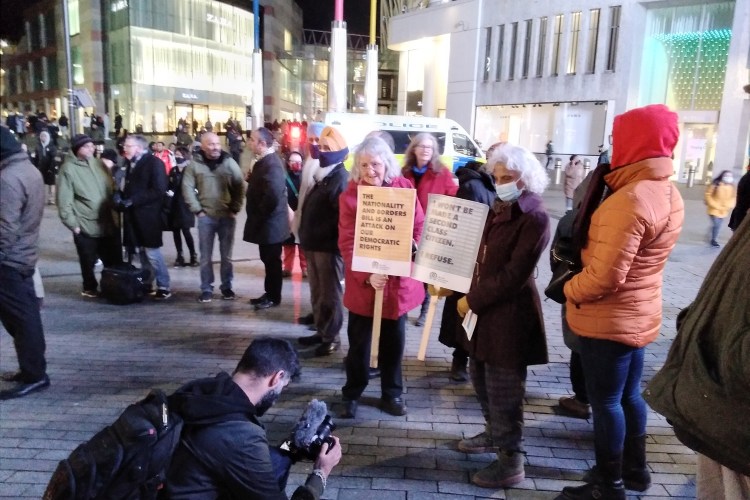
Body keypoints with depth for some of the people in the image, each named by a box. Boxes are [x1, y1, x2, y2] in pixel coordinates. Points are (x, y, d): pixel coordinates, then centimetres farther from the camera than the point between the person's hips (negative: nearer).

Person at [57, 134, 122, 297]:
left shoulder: (99, 164, 6)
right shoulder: (69, 169, -9)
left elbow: (112, 189, 14)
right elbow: (64, 201, -11)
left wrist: (115, 212, 10)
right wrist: (73, 224, -13)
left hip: (108, 223, 5)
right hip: (85, 225, -5)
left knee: (115, 260, 12)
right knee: (89, 261, 10)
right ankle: (90, 288, 28)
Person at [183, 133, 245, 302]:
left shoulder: (229, 163, 0)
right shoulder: (195, 164, -1)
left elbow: (239, 187, 2)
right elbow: (187, 188, 0)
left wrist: (235, 209, -2)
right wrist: (197, 210, -5)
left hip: (227, 216, 0)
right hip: (205, 217, 0)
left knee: (226, 255, 8)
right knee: (206, 255, 5)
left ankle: (227, 287, 19)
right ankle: (206, 289, 14)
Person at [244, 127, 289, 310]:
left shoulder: (272, 164, -22)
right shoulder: (265, 161, 11)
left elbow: (273, 196, -31)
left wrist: (259, 214, -19)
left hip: (270, 224, -10)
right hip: (266, 223, 10)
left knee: (272, 261, 3)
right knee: (268, 260, 17)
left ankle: (274, 297, 15)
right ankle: (269, 293, 29)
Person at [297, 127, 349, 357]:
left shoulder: (341, 178, -15)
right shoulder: (322, 176, 16)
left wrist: (320, 236, -24)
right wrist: (307, 236, 16)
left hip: (329, 246, -10)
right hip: (315, 245, 10)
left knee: (330, 293, 1)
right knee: (317, 292, 18)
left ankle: (332, 337, 11)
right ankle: (322, 331, 30)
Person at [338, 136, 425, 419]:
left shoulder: (404, 187, -1)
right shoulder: (350, 196, -8)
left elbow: (419, 227, 2)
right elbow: (347, 243, -12)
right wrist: (367, 275, -23)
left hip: (398, 280, 2)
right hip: (363, 282, -2)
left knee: (394, 340, 16)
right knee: (359, 341, 11)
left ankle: (392, 393, 33)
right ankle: (352, 394, 30)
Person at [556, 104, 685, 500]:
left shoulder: (629, 200, -27)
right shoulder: (669, 194, 5)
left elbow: (606, 276, -28)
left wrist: (568, 290, -11)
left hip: (610, 319, -9)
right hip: (639, 314, 9)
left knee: (604, 401, 6)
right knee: (628, 394, 22)